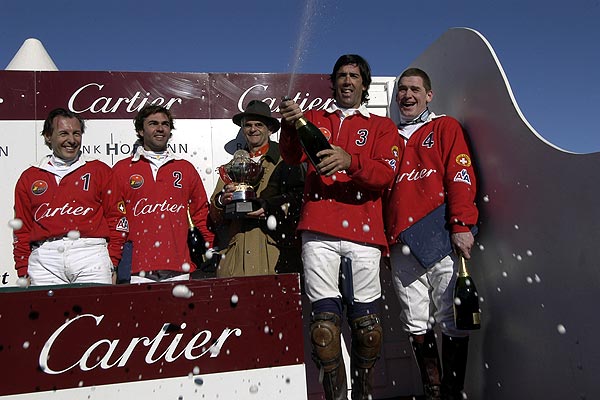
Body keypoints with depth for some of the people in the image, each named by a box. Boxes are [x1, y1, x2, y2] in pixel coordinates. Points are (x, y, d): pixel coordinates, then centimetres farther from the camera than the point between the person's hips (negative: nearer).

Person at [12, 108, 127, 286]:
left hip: (90, 255, -1)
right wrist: (23, 273, 8)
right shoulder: (29, 178, 16)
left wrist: (112, 263, -2)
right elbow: (22, 229, 16)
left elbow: (117, 218, 5)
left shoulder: (100, 171, 10)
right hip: (44, 259, 2)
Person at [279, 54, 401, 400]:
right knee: (325, 319, -4)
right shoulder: (314, 119, 20)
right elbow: (293, 157, 2)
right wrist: (292, 125, -18)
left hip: (363, 232, 0)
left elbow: (386, 174, 0)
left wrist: (349, 161, -19)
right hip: (319, 233, 1)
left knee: (366, 323, 2)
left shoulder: (382, 126, 17)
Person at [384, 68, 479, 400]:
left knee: (452, 320, -4)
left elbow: (461, 178, -1)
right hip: (401, 245, 4)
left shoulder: (445, 127, 12)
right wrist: (383, 241, 14)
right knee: (416, 325, 4)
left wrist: (461, 226, -13)